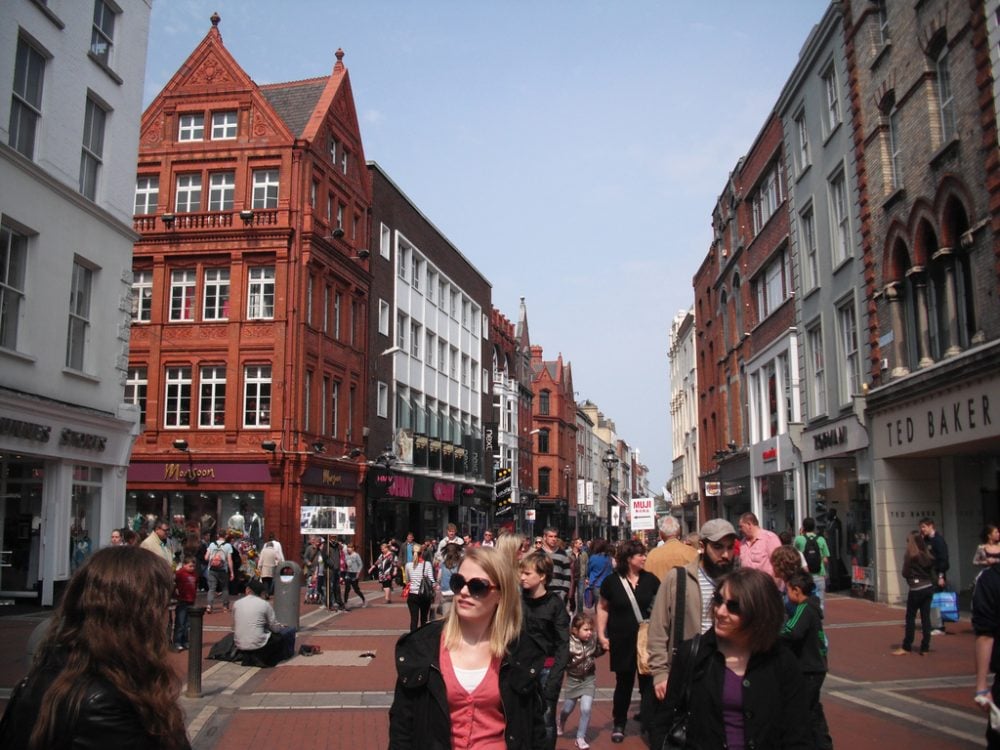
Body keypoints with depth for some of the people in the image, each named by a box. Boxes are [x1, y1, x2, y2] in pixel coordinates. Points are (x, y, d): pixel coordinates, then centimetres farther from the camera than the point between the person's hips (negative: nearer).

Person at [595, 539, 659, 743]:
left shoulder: (650, 579, -2)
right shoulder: (612, 581, -5)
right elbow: (603, 607, 5)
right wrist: (601, 635, -1)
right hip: (622, 642, -1)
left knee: (648, 683, 0)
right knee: (624, 684, 13)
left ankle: (649, 726, 12)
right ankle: (619, 724, 31)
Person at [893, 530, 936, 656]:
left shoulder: (910, 555, -10)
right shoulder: (928, 555, 6)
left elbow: (905, 573, -6)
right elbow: (932, 571, 8)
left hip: (916, 589, -5)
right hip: (929, 587, 6)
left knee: (910, 618, 2)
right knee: (926, 617, 7)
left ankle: (906, 647, 7)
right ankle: (925, 647, 9)